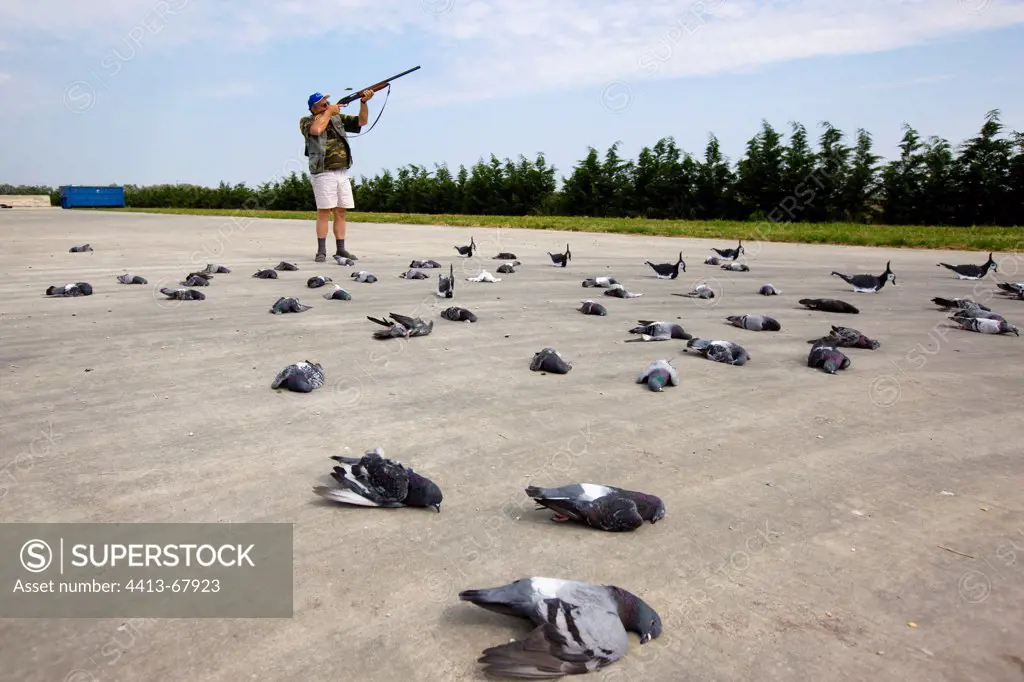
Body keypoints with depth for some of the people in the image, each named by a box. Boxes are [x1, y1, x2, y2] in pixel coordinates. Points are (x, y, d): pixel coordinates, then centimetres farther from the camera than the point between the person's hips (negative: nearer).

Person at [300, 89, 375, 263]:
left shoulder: (338, 118, 16)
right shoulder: (306, 121, 1)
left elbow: (361, 121, 13)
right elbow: (317, 129, -21)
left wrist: (363, 102, -3)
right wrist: (329, 112, -7)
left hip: (342, 173, 5)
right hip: (323, 174, -5)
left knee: (341, 212, 5)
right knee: (324, 212, -7)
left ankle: (341, 250, 9)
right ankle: (321, 251, -4)